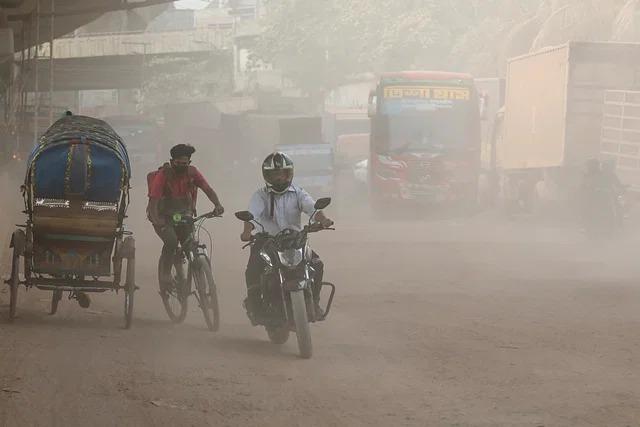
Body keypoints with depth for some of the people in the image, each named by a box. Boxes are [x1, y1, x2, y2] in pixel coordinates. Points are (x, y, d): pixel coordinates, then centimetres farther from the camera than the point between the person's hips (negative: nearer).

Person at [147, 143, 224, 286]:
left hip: (183, 214, 4)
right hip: (163, 216, -4)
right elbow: (153, 201, -29)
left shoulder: (192, 172, -9)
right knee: (171, 241, -28)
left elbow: (208, 189, -18)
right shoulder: (163, 175, -21)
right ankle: (164, 274, -14)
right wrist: (156, 220, -47)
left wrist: (217, 205, -38)